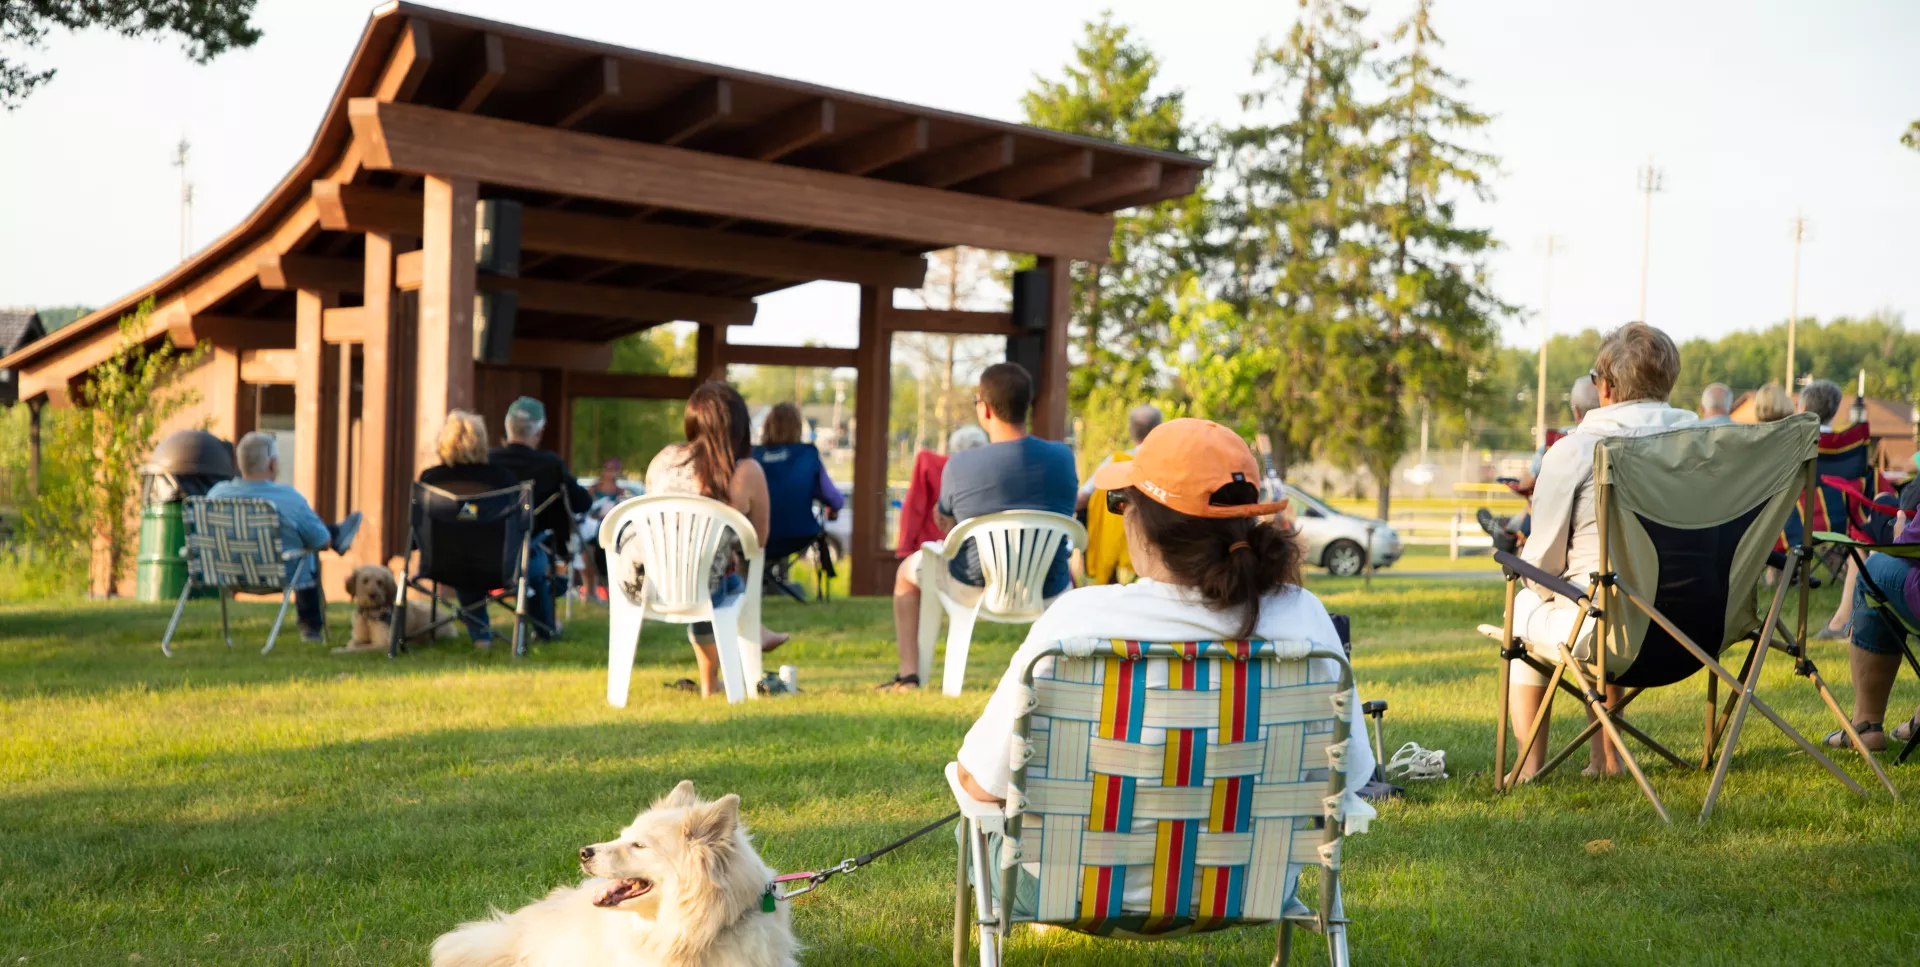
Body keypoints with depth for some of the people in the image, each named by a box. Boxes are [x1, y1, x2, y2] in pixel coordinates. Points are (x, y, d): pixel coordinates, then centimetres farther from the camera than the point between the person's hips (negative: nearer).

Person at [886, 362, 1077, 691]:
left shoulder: (959, 465, -17)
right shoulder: (1063, 457, -9)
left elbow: (947, 527, 0)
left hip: (977, 588, -2)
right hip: (1048, 591, 2)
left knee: (908, 569, 28)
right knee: (1070, 570, 40)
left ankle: (909, 674, 26)